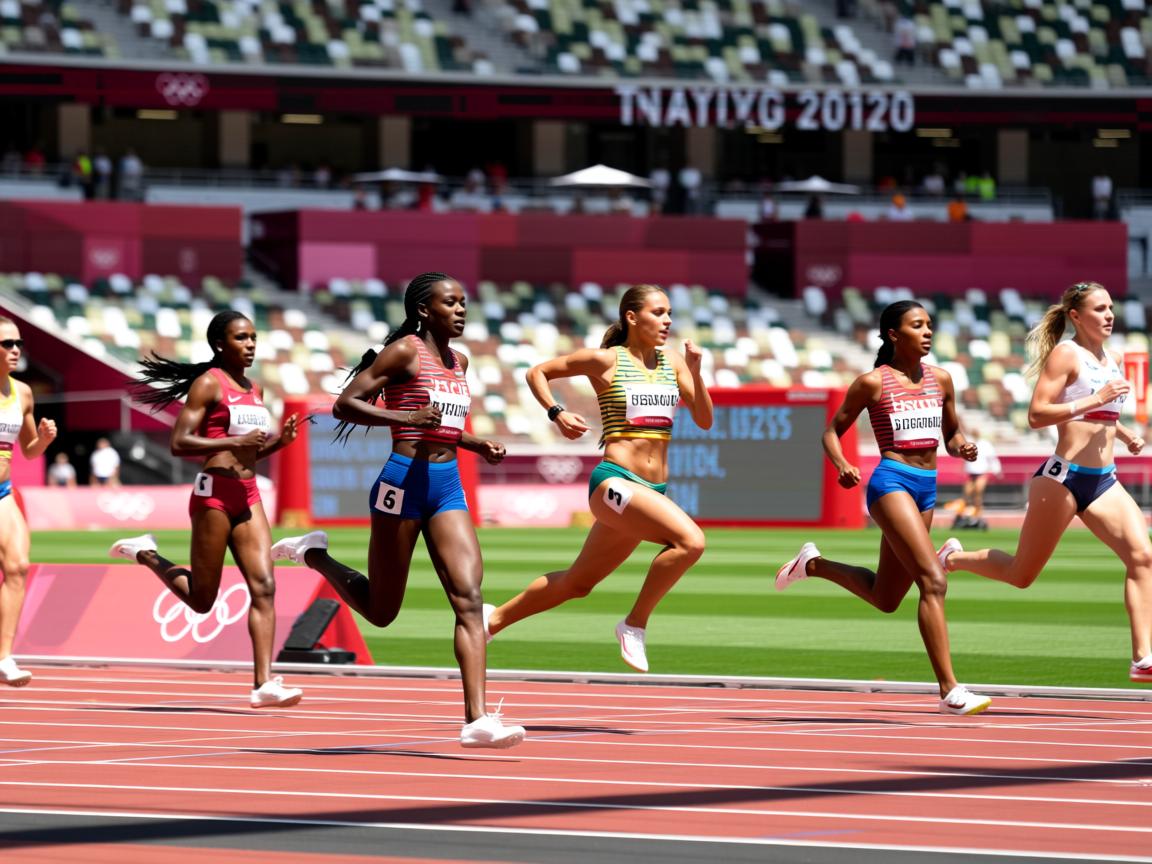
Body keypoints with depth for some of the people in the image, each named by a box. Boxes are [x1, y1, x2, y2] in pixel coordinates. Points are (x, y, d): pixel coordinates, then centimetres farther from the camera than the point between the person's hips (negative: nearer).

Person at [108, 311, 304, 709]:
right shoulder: (208, 383, -6)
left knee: (264, 586, -8)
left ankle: (264, 683, -14)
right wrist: (235, 441, -21)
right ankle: (145, 554, 25)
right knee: (202, 599, 1)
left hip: (248, 496, 7)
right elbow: (179, 443, -13)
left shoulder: (253, 390, 17)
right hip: (214, 491, -7)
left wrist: (279, 440, 6)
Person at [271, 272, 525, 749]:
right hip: (405, 482, -6)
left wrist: (476, 444, 14)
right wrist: (408, 418, -22)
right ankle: (314, 554, 32)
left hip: (448, 486, 6)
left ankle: (477, 720, -18)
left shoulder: (458, 362, 15)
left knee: (469, 599, -11)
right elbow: (345, 405, -12)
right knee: (380, 611, 6)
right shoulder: (405, 351, -8)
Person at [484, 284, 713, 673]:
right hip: (615, 483, -7)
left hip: (653, 492, 7)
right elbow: (537, 373, 8)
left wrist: (696, 372, -6)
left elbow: (705, 420, 7)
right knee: (690, 541, -28)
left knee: (578, 582, 16)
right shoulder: (605, 360, -2)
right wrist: (556, 413, -8)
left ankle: (495, 618, 34)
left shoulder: (672, 361, 11)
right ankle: (635, 625, -14)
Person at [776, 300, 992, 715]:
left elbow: (951, 433, 23)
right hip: (892, 481, -7)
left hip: (927, 487, 7)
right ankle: (949, 690, -23)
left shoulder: (941, 380, 12)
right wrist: (841, 465, -17)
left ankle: (813, 564, 37)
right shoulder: (873, 382, -3)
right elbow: (833, 431, 3)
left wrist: (961, 447, -1)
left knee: (885, 598, 15)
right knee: (933, 580, -20)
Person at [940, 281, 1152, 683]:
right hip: (1063, 477, -7)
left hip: (1103, 481, 7)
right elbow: (1037, 415, -18)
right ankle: (954, 557, 34)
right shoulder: (1065, 354, -9)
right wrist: (1096, 399, -23)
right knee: (1021, 575, 6)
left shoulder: (1111, 360, 14)